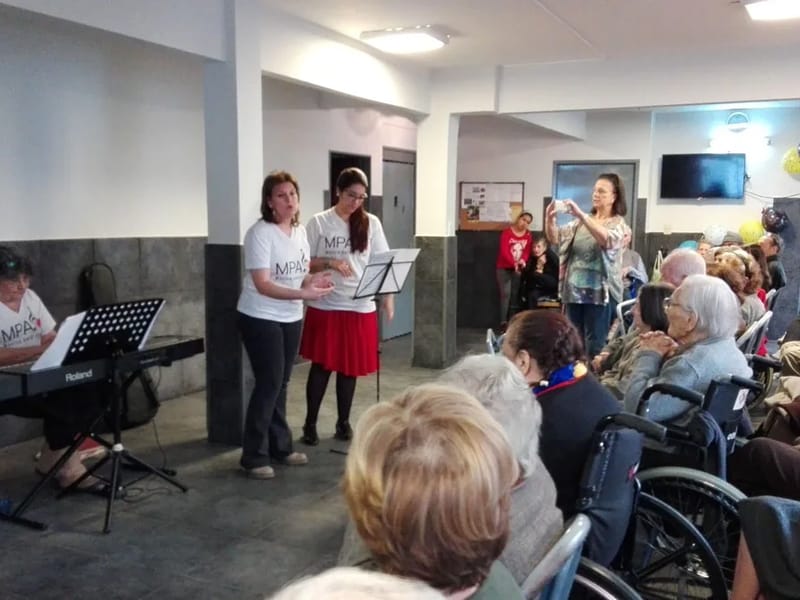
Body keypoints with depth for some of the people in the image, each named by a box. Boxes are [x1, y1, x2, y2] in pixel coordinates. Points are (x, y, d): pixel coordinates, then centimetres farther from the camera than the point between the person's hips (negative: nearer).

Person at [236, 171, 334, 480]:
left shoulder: (300, 231, 5)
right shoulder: (260, 233, -17)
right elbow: (262, 285, -24)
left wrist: (315, 280, -11)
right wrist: (303, 293, -35)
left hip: (291, 318, 7)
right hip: (260, 319, -7)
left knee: (280, 384, 14)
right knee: (269, 384, -5)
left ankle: (280, 447, 26)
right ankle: (254, 457, 6)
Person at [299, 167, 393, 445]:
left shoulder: (371, 223, 4)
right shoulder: (319, 223, -1)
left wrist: (388, 297, -7)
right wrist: (329, 263, -17)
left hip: (360, 307, 2)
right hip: (325, 306, -2)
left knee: (350, 367, 9)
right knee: (322, 366, 2)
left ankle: (343, 423, 23)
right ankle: (310, 424, 15)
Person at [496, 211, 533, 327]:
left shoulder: (528, 236, 8)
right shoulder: (507, 232, -6)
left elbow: (527, 251, 2)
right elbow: (504, 251, -15)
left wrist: (523, 261, -21)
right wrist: (514, 264, -26)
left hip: (518, 269, 4)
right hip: (504, 268, -4)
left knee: (515, 294, 3)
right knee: (505, 294, -11)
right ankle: (503, 321, -11)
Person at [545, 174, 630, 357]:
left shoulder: (618, 224, -1)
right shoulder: (581, 222, 14)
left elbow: (607, 240, -24)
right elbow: (555, 238, 5)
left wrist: (581, 215, -32)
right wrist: (549, 219, -16)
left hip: (600, 293, -5)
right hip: (574, 291, 5)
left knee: (595, 347, -3)